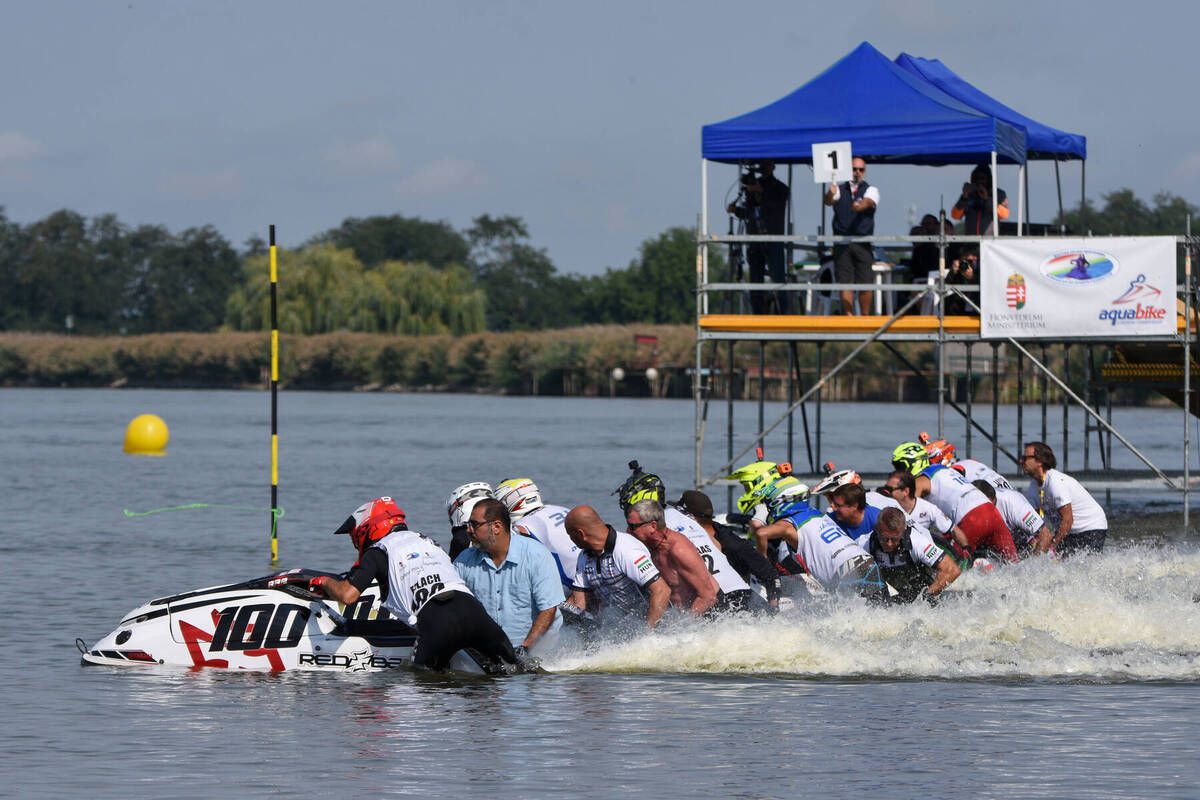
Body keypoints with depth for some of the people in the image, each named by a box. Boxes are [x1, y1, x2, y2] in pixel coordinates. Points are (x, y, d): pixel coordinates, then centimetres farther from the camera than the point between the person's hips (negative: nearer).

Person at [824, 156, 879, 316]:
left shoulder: (870, 190, 7)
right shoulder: (839, 189, 11)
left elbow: (868, 202, -15)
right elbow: (828, 201, -9)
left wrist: (860, 205, -39)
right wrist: (831, 194, -33)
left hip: (863, 244, -1)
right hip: (842, 242, 1)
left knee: (866, 283, -4)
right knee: (845, 283, -4)